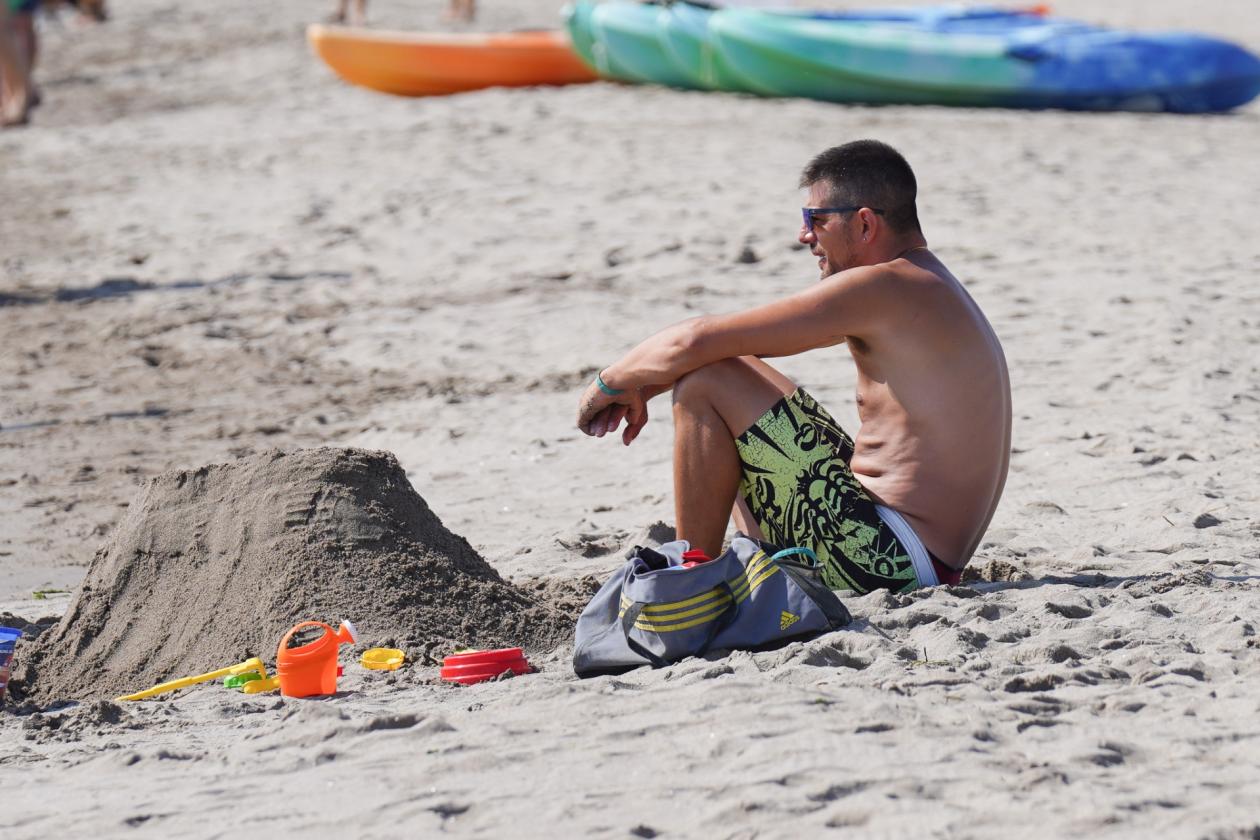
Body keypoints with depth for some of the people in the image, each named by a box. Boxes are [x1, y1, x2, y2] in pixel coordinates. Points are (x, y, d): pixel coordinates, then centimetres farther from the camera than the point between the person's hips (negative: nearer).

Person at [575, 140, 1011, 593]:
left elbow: (695, 340, -15)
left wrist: (611, 381, 1)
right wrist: (642, 385, 14)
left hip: (891, 561, -11)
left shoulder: (881, 288, -16)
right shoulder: (925, 288, 15)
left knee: (708, 381, -11)